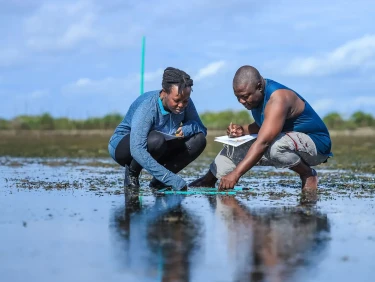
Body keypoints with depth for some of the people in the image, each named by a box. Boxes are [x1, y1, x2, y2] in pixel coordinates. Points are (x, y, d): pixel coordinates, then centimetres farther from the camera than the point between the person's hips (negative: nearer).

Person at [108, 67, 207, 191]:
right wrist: (171, 179, -48)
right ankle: (132, 173, -10)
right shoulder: (146, 107, -33)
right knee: (157, 139, -38)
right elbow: (137, 150, -43)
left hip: (157, 151, 6)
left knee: (199, 139, -16)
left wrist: (187, 129, -31)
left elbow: (202, 129, -4)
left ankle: (159, 181, -7)